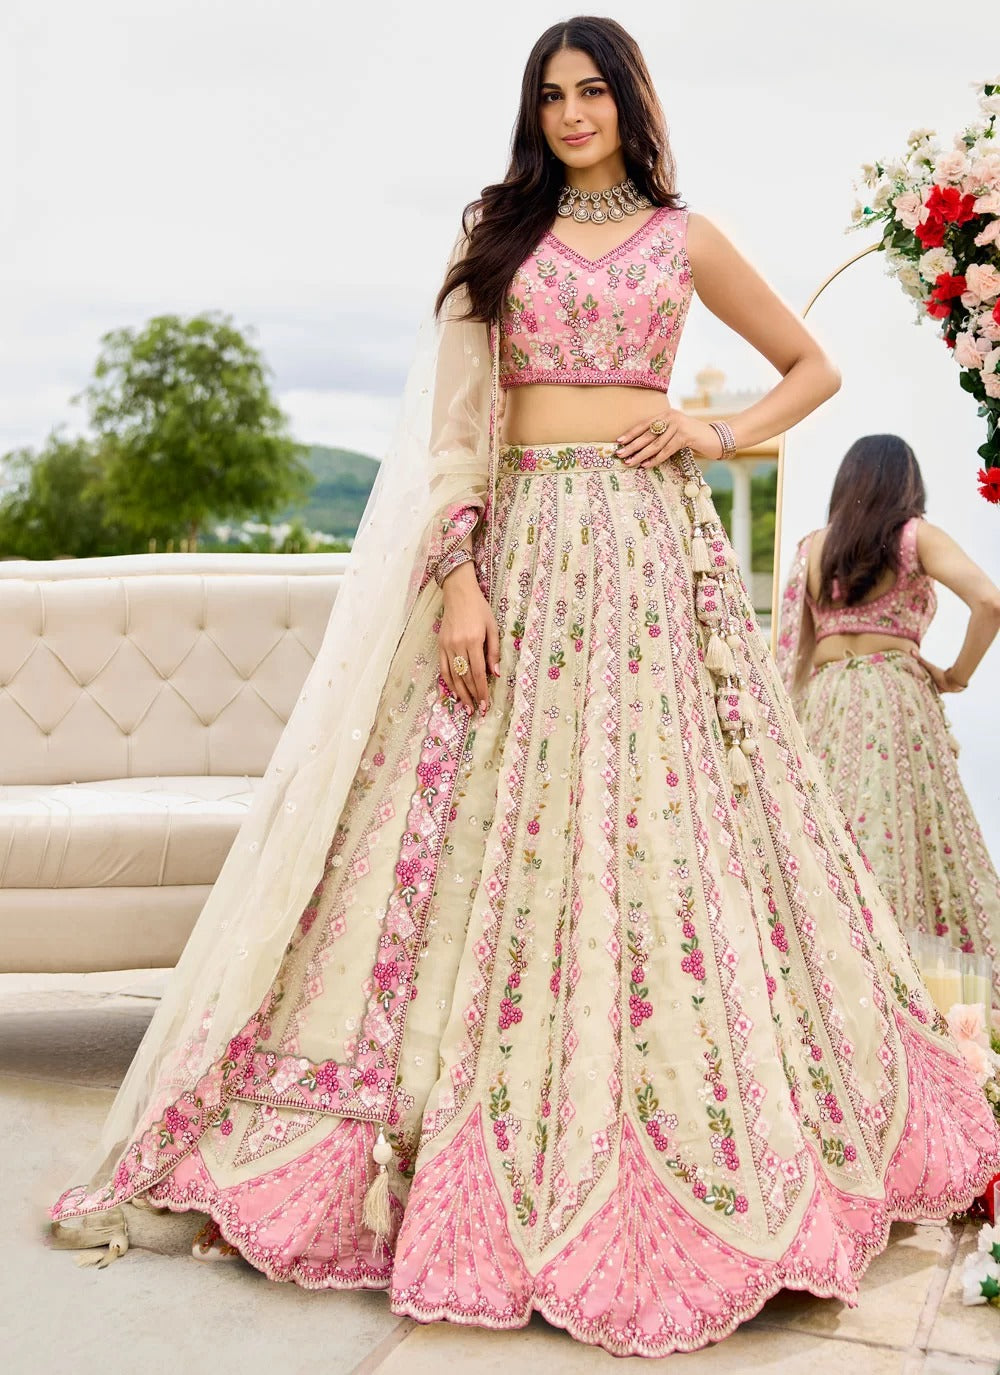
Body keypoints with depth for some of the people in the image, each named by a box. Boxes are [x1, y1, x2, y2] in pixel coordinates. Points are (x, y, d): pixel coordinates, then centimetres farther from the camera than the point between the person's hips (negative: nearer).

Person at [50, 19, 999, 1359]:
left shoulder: (685, 237, 14)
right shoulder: (500, 233, 13)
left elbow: (813, 366, 22)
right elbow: (459, 423, 3)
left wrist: (723, 432, 3)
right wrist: (460, 581, -9)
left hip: (653, 544, 0)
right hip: (521, 545, 0)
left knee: (668, 827, -2)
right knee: (504, 829, -3)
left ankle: (688, 1152, 12)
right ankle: (486, 1172, 8)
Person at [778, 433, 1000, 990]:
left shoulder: (813, 545, 11)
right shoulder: (916, 537, 2)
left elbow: (795, 642, 9)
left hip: (823, 701, 3)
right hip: (894, 696, -3)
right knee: (902, 839, -1)